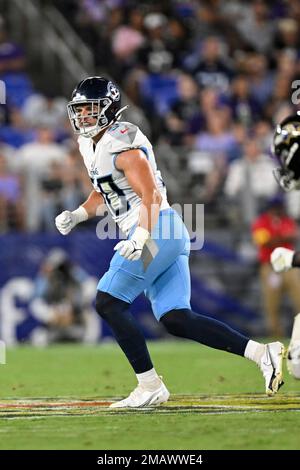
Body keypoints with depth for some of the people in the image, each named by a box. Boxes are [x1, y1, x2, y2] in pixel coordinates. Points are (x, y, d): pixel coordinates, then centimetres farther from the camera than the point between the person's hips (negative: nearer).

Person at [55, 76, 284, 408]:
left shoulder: (121, 145, -13)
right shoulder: (91, 144, 17)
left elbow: (151, 196, -19)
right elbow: (102, 193, 31)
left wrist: (140, 236, -32)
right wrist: (77, 215, 14)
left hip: (156, 231, -10)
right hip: (169, 237, 10)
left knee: (108, 303, -7)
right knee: (176, 319, 3)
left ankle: (150, 387, -4)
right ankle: (261, 353, 0)